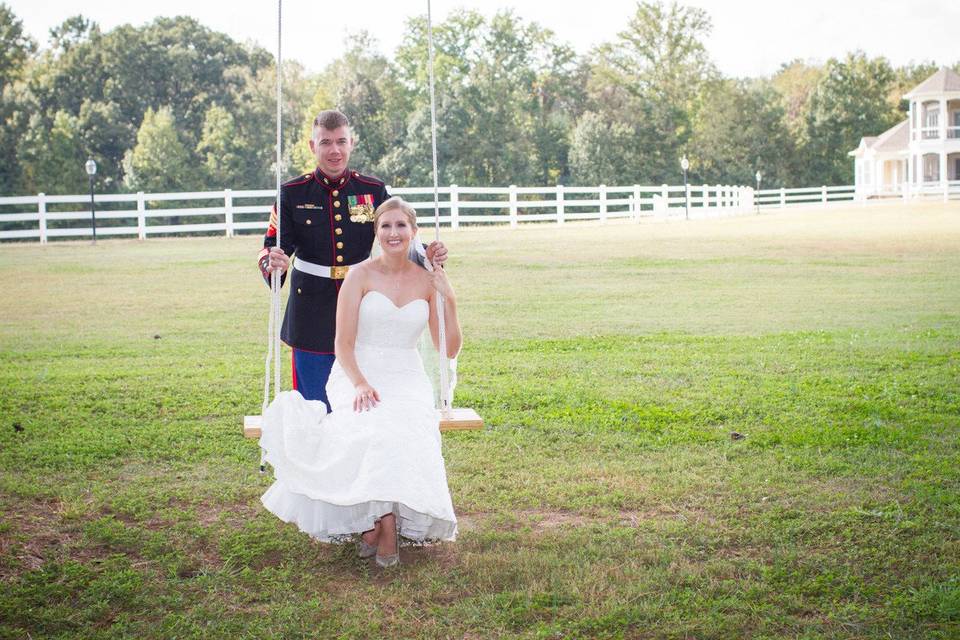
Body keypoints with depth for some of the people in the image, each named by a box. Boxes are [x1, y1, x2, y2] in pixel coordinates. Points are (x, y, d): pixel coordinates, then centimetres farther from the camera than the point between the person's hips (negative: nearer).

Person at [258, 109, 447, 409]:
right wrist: (273, 263, -30)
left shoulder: (373, 190, 2)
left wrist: (426, 255, -15)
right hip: (312, 318, -1)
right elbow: (274, 246, -6)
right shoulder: (293, 193, -2)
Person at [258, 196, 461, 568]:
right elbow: (343, 345, -4)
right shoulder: (360, 276, -1)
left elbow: (450, 350, 10)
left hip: (406, 380, 2)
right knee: (370, 430, -35)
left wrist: (449, 301, -3)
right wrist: (360, 383, -21)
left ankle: (382, 523, -22)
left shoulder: (427, 280, 8)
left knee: (405, 431, -32)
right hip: (358, 376, -2)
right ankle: (383, 524, -27)